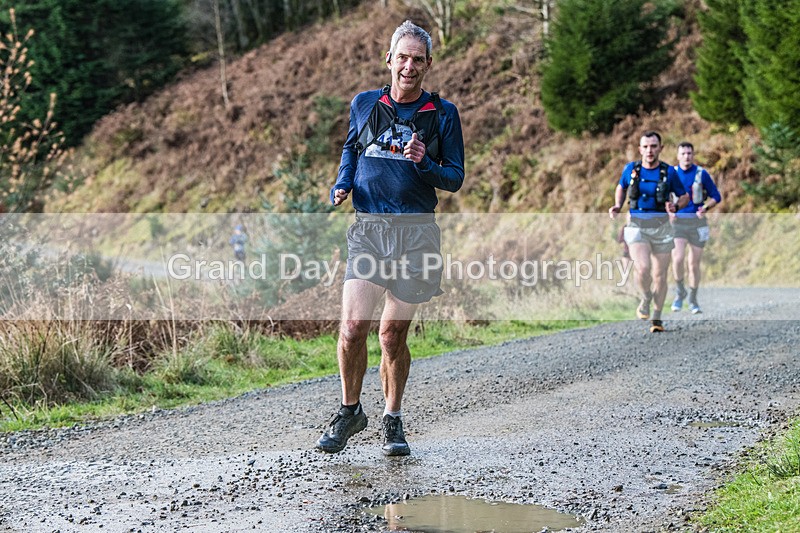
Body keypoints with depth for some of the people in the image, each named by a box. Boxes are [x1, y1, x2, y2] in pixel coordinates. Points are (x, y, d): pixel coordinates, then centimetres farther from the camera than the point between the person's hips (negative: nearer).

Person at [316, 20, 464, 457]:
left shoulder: (442, 114, 4)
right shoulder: (364, 104, 9)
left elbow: (455, 178, 6)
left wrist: (424, 163, -14)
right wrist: (342, 186, 9)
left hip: (416, 232, -1)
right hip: (368, 227, 1)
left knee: (393, 334, 3)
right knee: (352, 326, -13)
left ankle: (393, 420, 22)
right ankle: (349, 410, 9)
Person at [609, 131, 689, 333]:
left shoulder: (669, 172, -3)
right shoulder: (631, 169, 2)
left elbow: (684, 197, 8)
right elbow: (621, 187, 22)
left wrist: (675, 206, -14)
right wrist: (618, 206, 4)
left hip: (661, 227, 0)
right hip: (637, 225, 0)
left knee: (659, 275, 4)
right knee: (642, 267, -22)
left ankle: (657, 317, 20)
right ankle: (645, 299, 8)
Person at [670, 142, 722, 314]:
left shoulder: (702, 174, -1)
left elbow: (716, 197, 4)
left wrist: (705, 208, -15)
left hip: (697, 222, 0)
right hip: (677, 222, 0)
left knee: (694, 264, 5)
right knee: (677, 258, -19)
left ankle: (693, 300, 20)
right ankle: (680, 292, 4)